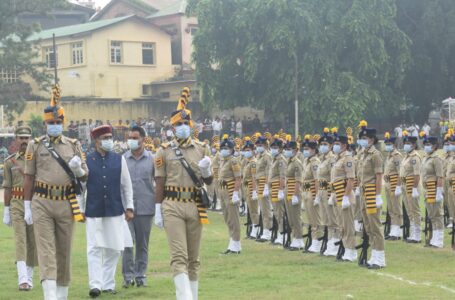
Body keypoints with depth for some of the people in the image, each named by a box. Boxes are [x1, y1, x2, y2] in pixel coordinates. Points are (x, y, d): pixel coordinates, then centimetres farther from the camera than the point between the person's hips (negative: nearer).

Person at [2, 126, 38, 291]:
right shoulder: (10, 161, 6)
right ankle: (23, 279, -20)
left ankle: (29, 277, 20)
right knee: (20, 240, -12)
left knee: (32, 242, 7)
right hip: (16, 204, 0)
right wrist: (6, 211, 6)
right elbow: (7, 187, 8)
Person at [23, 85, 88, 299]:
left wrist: (78, 169, -13)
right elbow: (28, 178, 4)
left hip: (66, 204, 3)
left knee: (64, 251, 9)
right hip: (41, 204, -2)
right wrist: (27, 208, 0)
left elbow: (85, 177, 11)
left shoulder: (73, 145, 9)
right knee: (46, 251, -10)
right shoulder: (35, 146, 3)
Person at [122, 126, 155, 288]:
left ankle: (141, 275, 17)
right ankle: (128, 275, 1)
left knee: (142, 243, 8)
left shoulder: (152, 159, 3)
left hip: (145, 207, 0)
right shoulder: (122, 159, 3)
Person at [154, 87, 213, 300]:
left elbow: (208, 182, 11)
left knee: (193, 258, 10)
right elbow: (159, 183, 3)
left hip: (195, 206, 3)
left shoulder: (202, 149, 8)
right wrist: (158, 211, -1)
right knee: (179, 257, -12)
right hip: (172, 207, -3)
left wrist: (206, 170, -11)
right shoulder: (164, 151, 2)